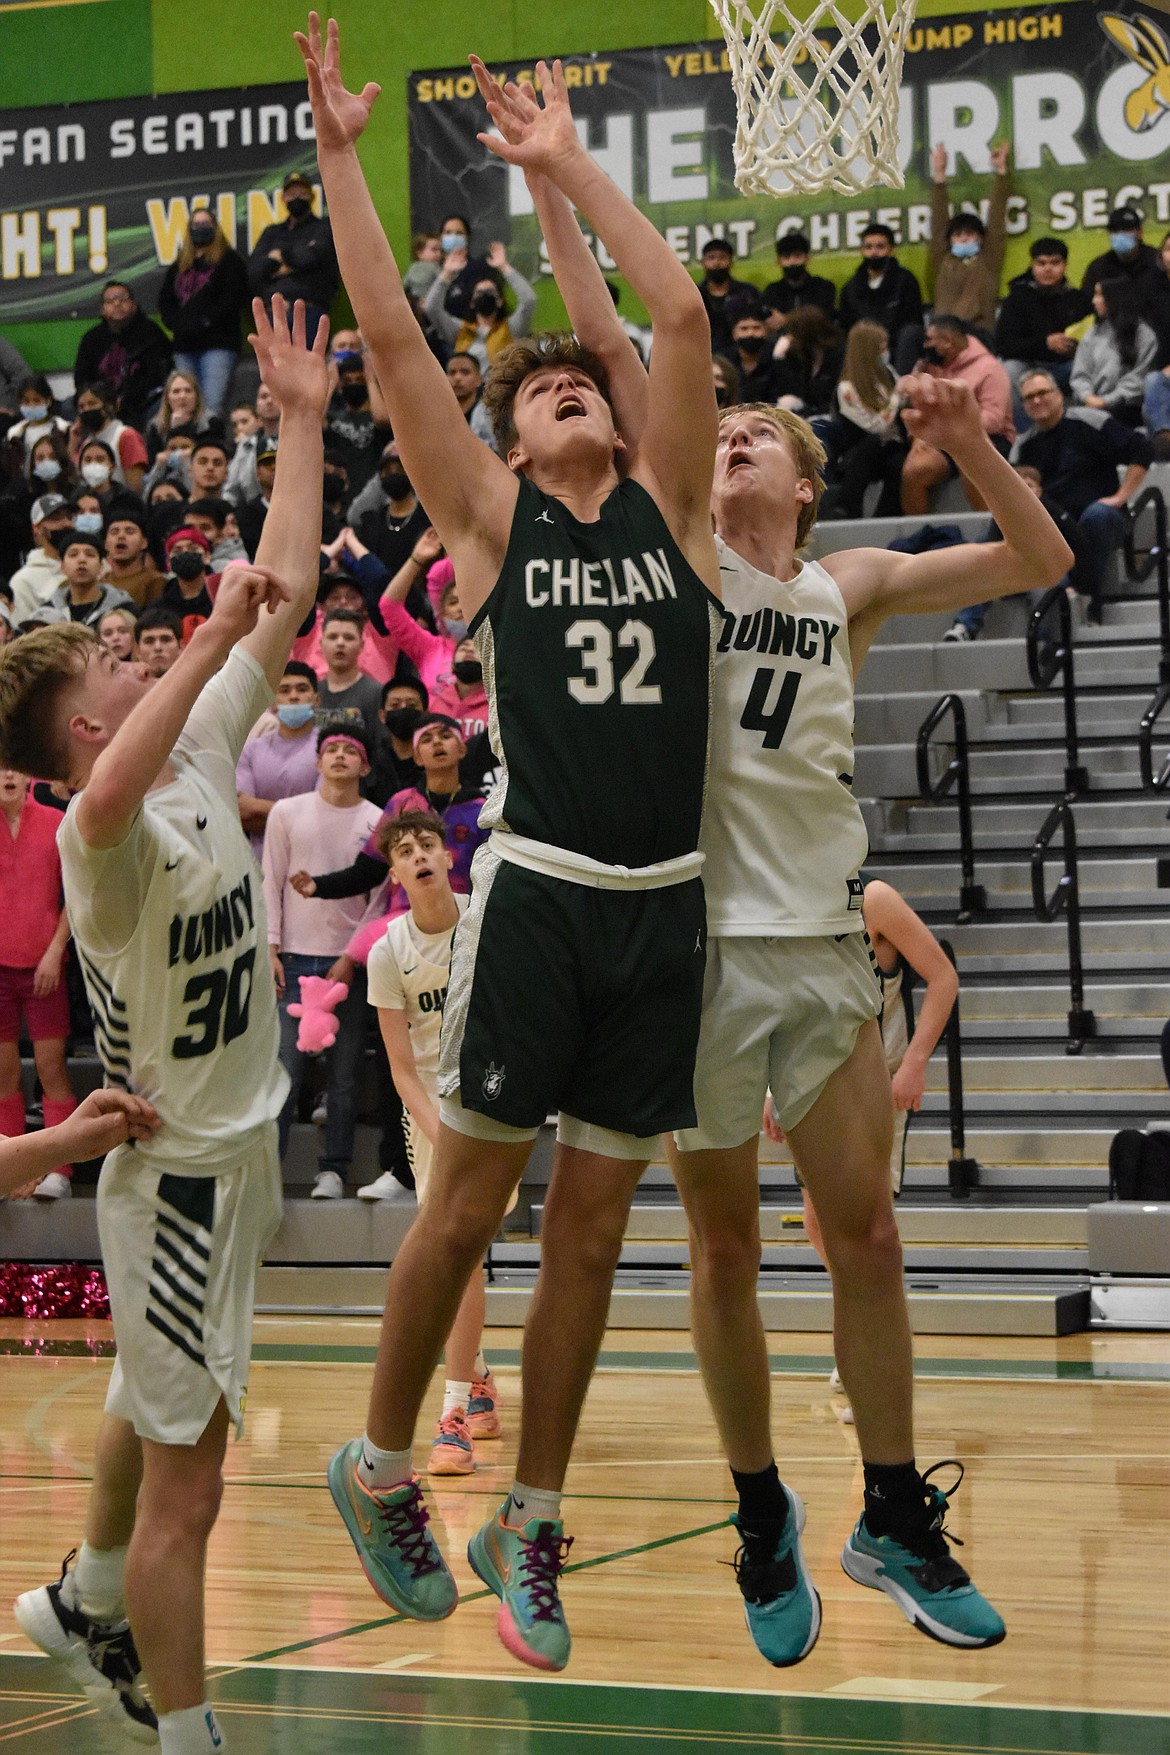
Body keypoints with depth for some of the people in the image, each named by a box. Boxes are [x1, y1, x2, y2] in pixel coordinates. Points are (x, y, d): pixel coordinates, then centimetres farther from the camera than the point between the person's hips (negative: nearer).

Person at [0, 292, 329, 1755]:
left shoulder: (199, 759, 2)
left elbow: (289, 599, 7)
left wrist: (302, 422, 5)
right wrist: (214, 637, -45)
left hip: (237, 1147, 9)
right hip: (183, 1167, -9)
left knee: (158, 1411, 28)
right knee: (184, 1480, -2)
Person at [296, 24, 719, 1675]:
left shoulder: (668, 505, 10)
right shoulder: (492, 514, 5)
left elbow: (681, 314, 4)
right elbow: (390, 338, -1)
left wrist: (570, 165, 7)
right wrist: (340, 155, 0)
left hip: (665, 906, 3)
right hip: (538, 889, -3)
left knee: (591, 1228, 7)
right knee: (467, 1200, 2)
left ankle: (529, 1527, 17)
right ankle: (380, 1465, 21)